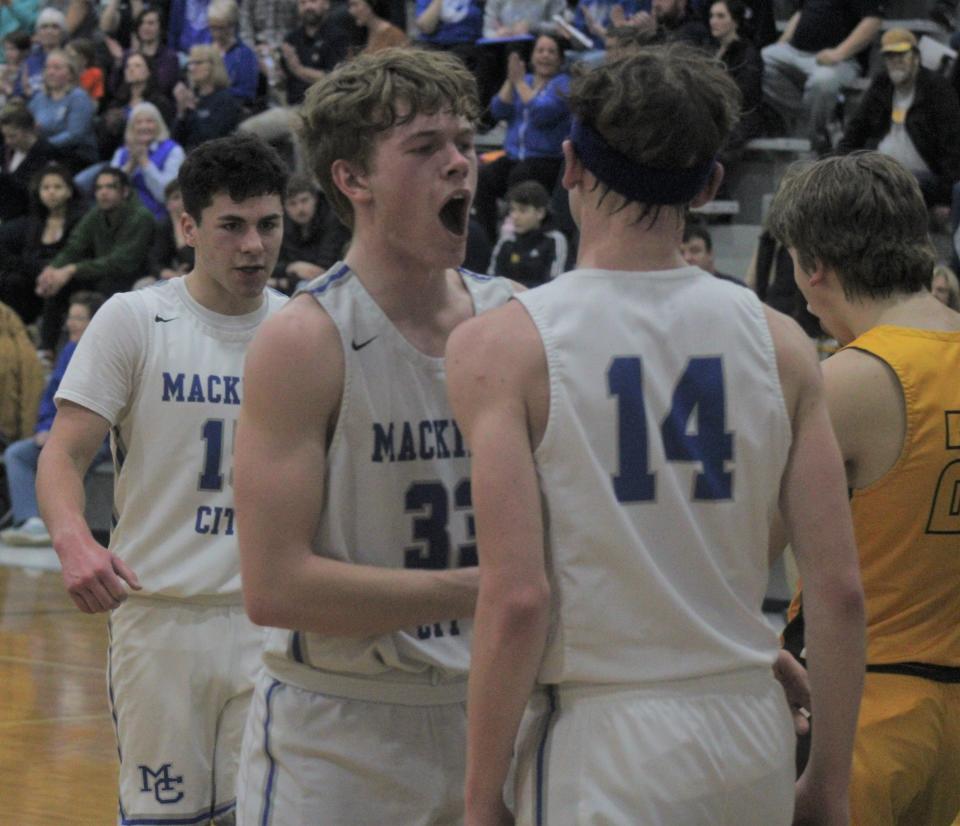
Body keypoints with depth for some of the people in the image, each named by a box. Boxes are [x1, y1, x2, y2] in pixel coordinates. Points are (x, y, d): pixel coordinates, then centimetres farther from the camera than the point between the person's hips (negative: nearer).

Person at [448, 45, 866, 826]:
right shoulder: (778, 342, 3)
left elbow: (517, 598, -15)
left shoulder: (501, 346, -7)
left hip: (601, 743, -4)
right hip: (754, 740, 4)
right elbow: (841, 589, 1)